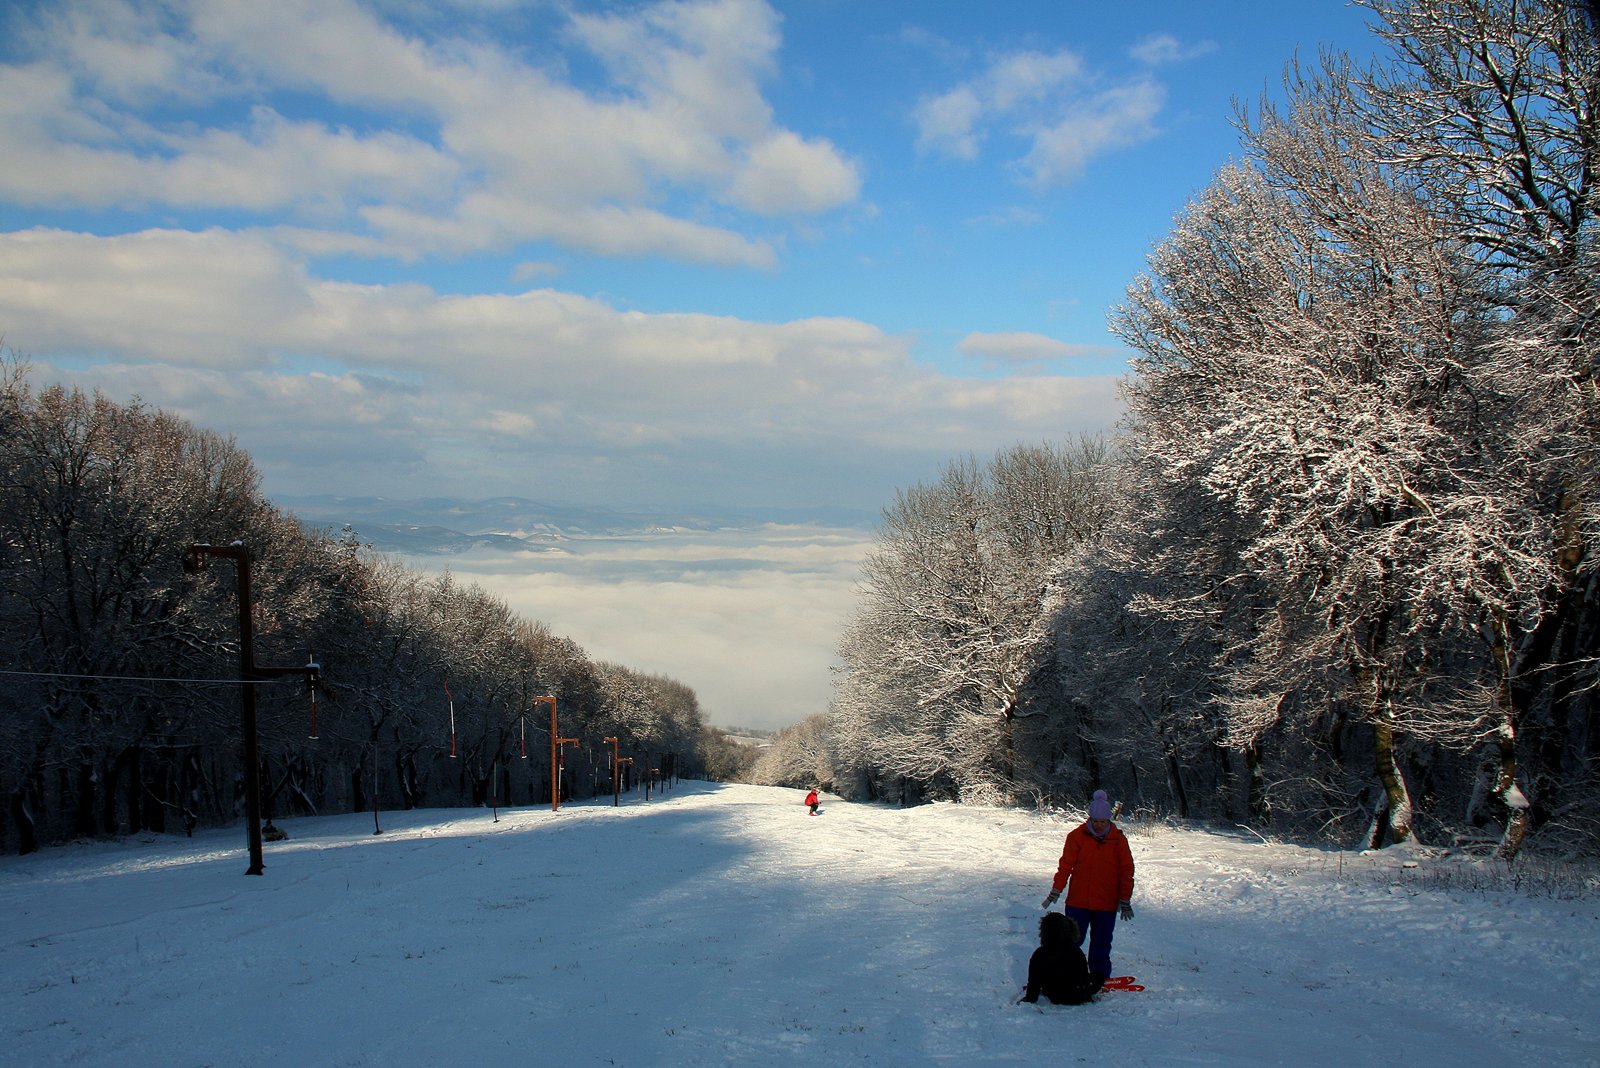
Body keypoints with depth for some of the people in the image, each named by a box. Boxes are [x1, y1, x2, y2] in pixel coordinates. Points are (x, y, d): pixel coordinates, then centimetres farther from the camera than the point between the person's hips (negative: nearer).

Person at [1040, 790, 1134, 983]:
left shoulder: (1118, 840, -1)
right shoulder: (1077, 836, -4)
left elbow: (1126, 871, 4)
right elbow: (1065, 865, 1)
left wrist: (1125, 901, 4)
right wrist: (1055, 891, 1)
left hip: (1106, 903, 1)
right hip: (1078, 900, -1)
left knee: (1101, 942, 9)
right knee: (1073, 939, 0)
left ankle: (1099, 975, 22)